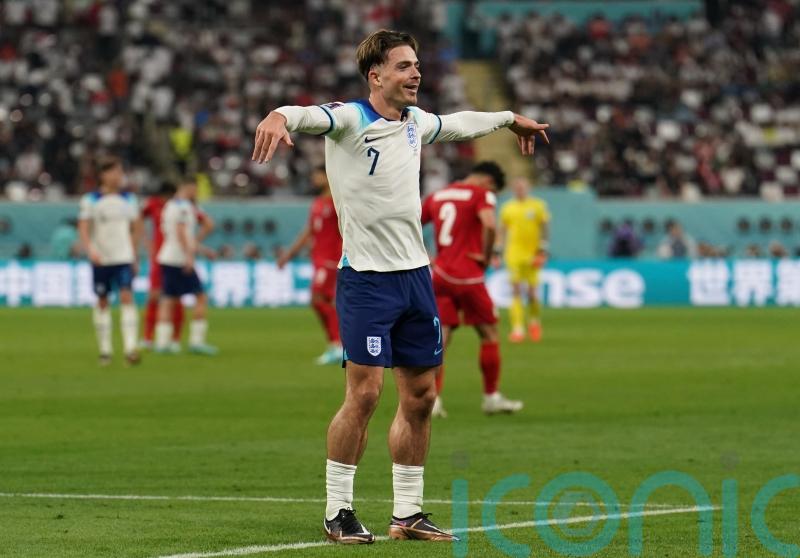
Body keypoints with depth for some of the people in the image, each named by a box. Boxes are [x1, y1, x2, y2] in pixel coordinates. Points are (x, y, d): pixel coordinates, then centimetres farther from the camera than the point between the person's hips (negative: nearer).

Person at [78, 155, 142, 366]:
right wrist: (90, 250, -23)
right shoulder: (91, 201, -2)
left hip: (124, 259, 1)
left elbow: (135, 229, 15)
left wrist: (135, 257, 14)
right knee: (102, 302, 6)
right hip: (101, 260, -1)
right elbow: (83, 229, -6)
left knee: (127, 298, -13)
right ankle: (105, 350, 16)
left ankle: (130, 348, -19)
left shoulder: (129, 200, 7)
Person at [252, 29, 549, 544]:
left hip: (415, 275, 7)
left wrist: (511, 119, 48)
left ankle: (407, 513, 18)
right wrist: (279, 118, -55)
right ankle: (338, 513, -1)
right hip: (366, 277, -7)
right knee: (364, 392, -11)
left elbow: (460, 123, 34)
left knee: (421, 396, 8)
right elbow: (309, 114, -32)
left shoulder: (416, 122, 12)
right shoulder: (350, 120, -10)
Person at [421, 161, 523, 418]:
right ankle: (491, 397, 15)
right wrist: (486, 256, -9)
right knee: (489, 334, 10)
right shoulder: (481, 195, -4)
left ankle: (432, 399, -8)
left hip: (440, 274, 5)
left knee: (440, 338, 4)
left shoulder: (437, 196, 15)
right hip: (468, 276, -5)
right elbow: (490, 225, -23)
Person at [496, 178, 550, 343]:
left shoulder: (538, 206, 3)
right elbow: (501, 231, 15)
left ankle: (534, 321, 27)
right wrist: (497, 251, 10)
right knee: (516, 291, -8)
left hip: (532, 254, -1)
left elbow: (545, 229, 2)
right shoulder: (507, 208, 9)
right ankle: (517, 329, -10)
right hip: (514, 254, 1)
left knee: (531, 292, 0)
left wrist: (543, 250, -6)